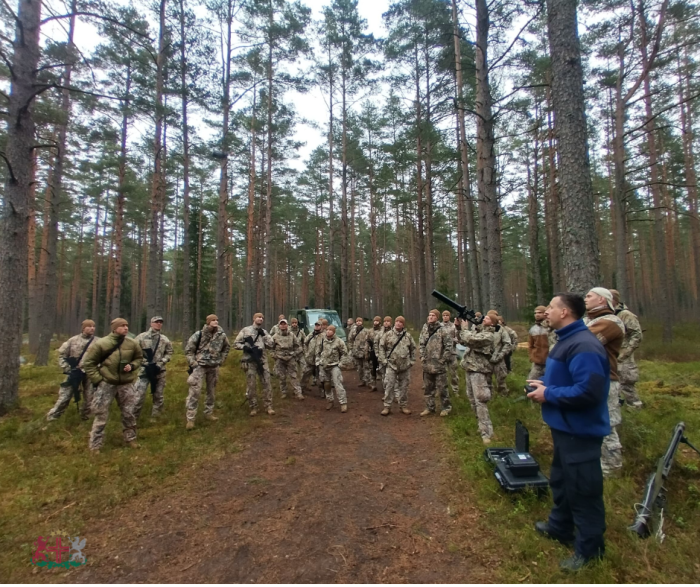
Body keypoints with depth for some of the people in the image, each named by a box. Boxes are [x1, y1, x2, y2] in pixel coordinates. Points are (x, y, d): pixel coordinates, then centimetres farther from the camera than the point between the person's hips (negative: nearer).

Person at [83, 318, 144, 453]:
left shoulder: (132, 344, -3)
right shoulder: (101, 344, -13)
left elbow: (139, 358, 13)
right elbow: (88, 363, -5)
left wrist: (132, 366, -7)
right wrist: (97, 379, -10)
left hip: (126, 384, 3)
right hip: (106, 384, -3)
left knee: (128, 414, 14)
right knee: (101, 415, 5)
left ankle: (130, 439, 30)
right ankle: (95, 446, 19)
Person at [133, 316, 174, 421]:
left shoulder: (165, 339, 5)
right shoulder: (142, 337, -4)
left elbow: (169, 353, 10)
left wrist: (161, 363, -5)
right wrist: (144, 362, -13)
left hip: (159, 371, 3)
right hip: (144, 369, -3)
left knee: (158, 395, 10)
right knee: (139, 395, -7)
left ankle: (155, 417, 24)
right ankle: (133, 419, 8)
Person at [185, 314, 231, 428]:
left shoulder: (222, 335, -3)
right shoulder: (198, 335, -13)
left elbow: (227, 347, 15)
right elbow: (188, 350, -5)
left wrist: (221, 360, 8)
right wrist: (193, 363, -10)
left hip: (214, 367, 4)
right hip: (200, 366, -4)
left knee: (212, 391, 14)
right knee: (195, 391, -9)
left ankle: (208, 413, 30)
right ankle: (190, 418, -1)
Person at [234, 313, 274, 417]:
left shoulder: (264, 332, 12)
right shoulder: (246, 330, 2)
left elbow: (271, 345, 3)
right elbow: (236, 344, 2)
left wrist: (264, 335, -6)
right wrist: (245, 347, -15)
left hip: (262, 361, 3)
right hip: (250, 361, -3)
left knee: (266, 383, 1)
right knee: (251, 385, 3)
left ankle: (268, 406, 9)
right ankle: (253, 407, 15)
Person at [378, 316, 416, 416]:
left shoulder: (408, 335, 2)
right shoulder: (388, 334, -2)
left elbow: (413, 348, 10)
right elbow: (381, 347, 1)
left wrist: (412, 361, 5)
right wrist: (383, 360, -6)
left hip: (405, 366, 2)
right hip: (391, 365, -2)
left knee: (404, 386, 10)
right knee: (389, 386, -1)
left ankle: (403, 406, 23)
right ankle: (387, 406, 9)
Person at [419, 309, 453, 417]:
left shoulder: (442, 330, -10)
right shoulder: (424, 329, 6)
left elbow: (449, 345, -12)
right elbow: (421, 343, 13)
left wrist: (443, 359, -12)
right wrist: (422, 356, 4)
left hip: (439, 364, -5)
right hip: (427, 364, 5)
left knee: (442, 388, 3)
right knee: (428, 388, 13)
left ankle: (446, 407, 21)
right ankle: (430, 407, 26)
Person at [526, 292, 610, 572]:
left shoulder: (584, 346, -26)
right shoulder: (567, 340, 8)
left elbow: (588, 391, -32)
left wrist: (548, 394, -22)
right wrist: (545, 383, 3)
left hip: (580, 431, -11)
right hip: (565, 427, 11)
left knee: (582, 489, 7)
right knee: (560, 480, 25)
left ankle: (589, 546, 27)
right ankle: (559, 527, 44)